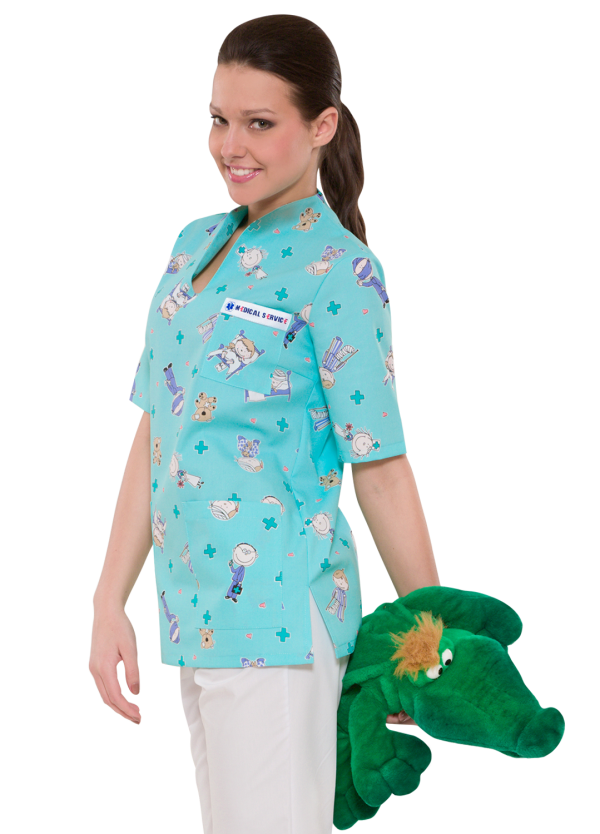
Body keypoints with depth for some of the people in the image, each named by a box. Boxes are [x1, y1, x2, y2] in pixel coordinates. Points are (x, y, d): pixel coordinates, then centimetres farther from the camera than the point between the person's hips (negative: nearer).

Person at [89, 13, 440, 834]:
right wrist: (109, 603, 9)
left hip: (278, 615, -8)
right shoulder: (196, 245, 12)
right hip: (198, 613, 8)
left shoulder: (338, 271, -10)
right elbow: (152, 436, 13)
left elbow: (382, 467, -10)